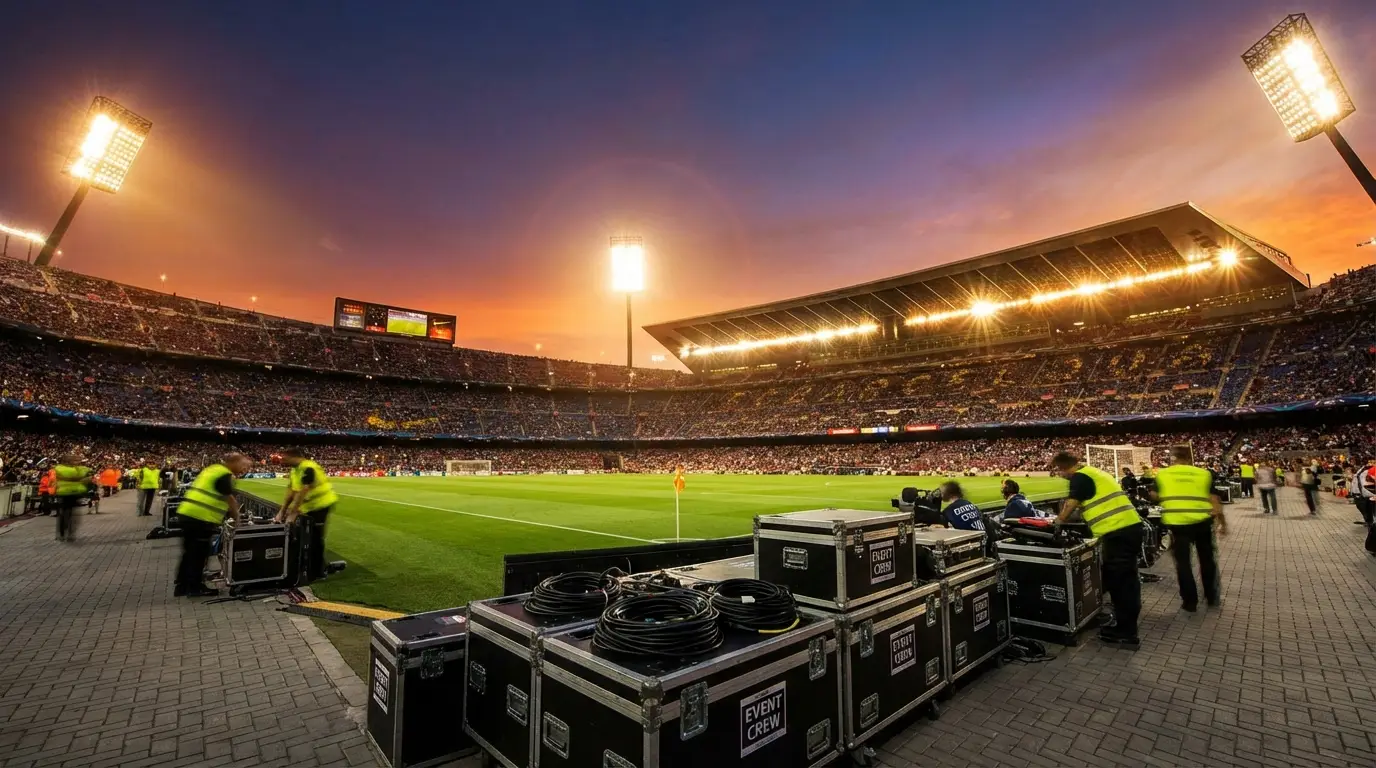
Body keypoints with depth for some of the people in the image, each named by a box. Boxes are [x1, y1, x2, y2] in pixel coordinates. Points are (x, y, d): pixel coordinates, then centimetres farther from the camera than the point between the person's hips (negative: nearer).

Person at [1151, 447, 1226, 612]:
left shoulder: (1162, 474, 3)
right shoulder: (1204, 473, 7)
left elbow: (1156, 497, 8)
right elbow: (1214, 499, 4)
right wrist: (1222, 522, 13)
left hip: (1176, 522, -2)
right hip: (1202, 521, 2)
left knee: (1183, 562, 8)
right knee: (1207, 559, 20)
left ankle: (1190, 601, 13)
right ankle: (1212, 597, 32)